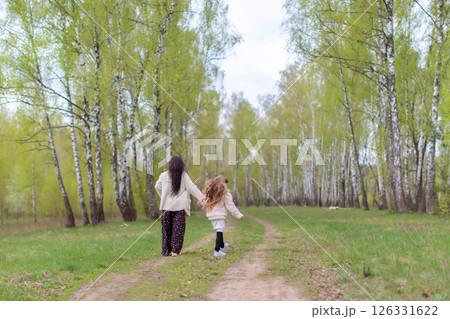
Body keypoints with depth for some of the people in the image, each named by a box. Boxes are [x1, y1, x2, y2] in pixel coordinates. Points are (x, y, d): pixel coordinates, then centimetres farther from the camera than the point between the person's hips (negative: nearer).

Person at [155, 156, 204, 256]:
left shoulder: (164, 175, 0)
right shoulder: (184, 176, -5)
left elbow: (157, 187, 11)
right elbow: (192, 188, -5)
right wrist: (202, 198, 0)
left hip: (166, 206, 2)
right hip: (179, 207, -2)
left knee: (166, 229, 11)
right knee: (178, 229, 5)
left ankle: (166, 251, 15)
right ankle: (175, 250, 1)